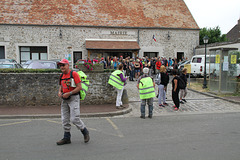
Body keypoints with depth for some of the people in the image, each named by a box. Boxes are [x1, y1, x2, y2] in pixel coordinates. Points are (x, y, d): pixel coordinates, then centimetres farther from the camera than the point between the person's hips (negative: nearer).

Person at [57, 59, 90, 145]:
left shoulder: (74, 74, -9)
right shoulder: (61, 76, 13)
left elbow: (79, 87, -14)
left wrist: (69, 93, -18)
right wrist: (59, 92, 4)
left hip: (73, 98, -7)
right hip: (64, 100, 7)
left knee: (74, 119, -10)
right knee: (65, 119, 8)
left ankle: (85, 132, 14)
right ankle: (66, 138, 20)